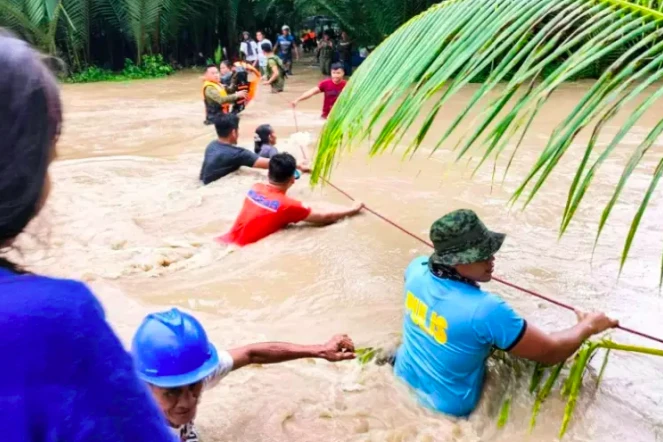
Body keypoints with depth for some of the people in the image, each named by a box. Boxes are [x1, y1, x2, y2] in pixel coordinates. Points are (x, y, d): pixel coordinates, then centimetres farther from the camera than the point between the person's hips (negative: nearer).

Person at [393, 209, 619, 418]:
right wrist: (588, 326, -1)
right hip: (444, 409, -6)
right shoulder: (486, 310, -34)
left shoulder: (417, 269, -15)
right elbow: (550, 352, -20)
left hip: (402, 382, 6)